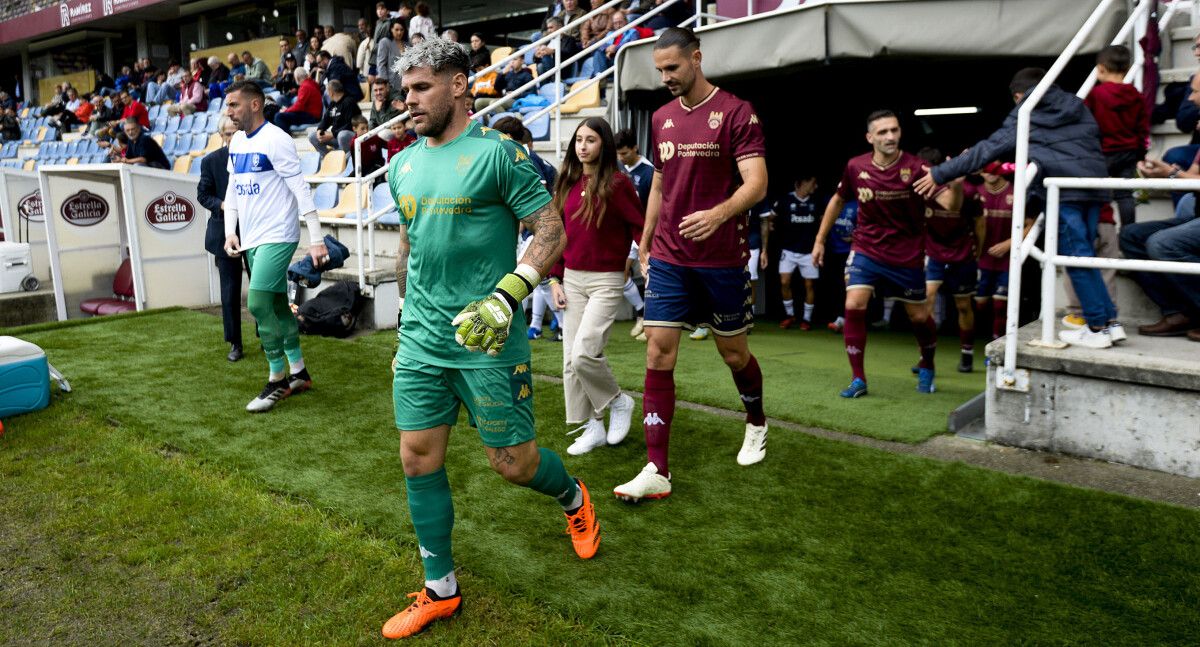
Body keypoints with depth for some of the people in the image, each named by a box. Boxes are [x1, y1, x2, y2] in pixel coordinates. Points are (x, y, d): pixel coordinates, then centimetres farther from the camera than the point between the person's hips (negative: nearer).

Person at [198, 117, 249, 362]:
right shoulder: (211, 161, -1)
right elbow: (203, 194, 4)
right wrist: (221, 205, -15)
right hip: (225, 232, 0)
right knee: (230, 292, 3)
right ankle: (235, 344, 13)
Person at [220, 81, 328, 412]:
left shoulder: (275, 139, -13)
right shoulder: (237, 141, 11)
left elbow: (301, 189, -16)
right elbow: (232, 189, 18)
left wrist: (317, 239, -19)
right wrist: (230, 232, 8)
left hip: (277, 236, -8)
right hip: (251, 238, 8)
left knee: (258, 303, -13)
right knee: (278, 305, 13)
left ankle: (278, 380, 1)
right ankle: (299, 373, 24)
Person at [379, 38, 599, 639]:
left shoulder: (497, 152, -9)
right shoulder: (403, 164, 12)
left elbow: (550, 231, -12)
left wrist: (506, 296, -25)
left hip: (488, 339, -6)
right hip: (420, 339, 6)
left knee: (514, 463, 2)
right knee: (418, 459, 5)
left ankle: (573, 499, 38)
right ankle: (440, 590, 22)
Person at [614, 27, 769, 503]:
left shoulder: (736, 112, -8)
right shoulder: (662, 118, 10)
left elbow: (757, 182, -17)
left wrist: (718, 214, -36)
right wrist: (644, 243, 17)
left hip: (721, 258, -4)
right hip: (667, 259, 4)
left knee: (733, 352, 10)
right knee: (658, 355, -4)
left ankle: (756, 424, 41)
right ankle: (657, 472, -1)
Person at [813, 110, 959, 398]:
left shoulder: (915, 168, -16)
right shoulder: (855, 167, -8)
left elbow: (950, 204, -26)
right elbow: (837, 201, 10)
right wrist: (819, 240, 12)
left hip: (907, 256, -1)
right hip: (866, 250, 1)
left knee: (919, 316, 8)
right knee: (854, 306, -16)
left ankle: (927, 367, 39)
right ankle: (858, 379, -3)